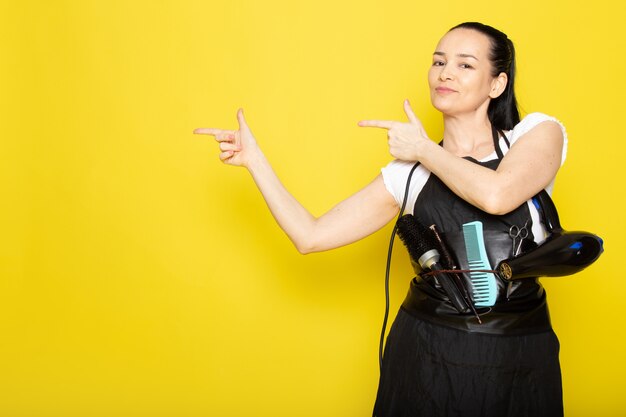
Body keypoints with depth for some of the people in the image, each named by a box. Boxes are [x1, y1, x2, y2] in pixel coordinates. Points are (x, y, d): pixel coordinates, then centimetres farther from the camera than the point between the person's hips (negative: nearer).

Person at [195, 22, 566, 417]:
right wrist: (254, 158, -2)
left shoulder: (538, 133, -3)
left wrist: (424, 150, -10)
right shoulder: (408, 172, 2)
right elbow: (311, 236, 0)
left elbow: (496, 196, -25)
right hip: (427, 353, 1)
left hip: (519, 355, -1)